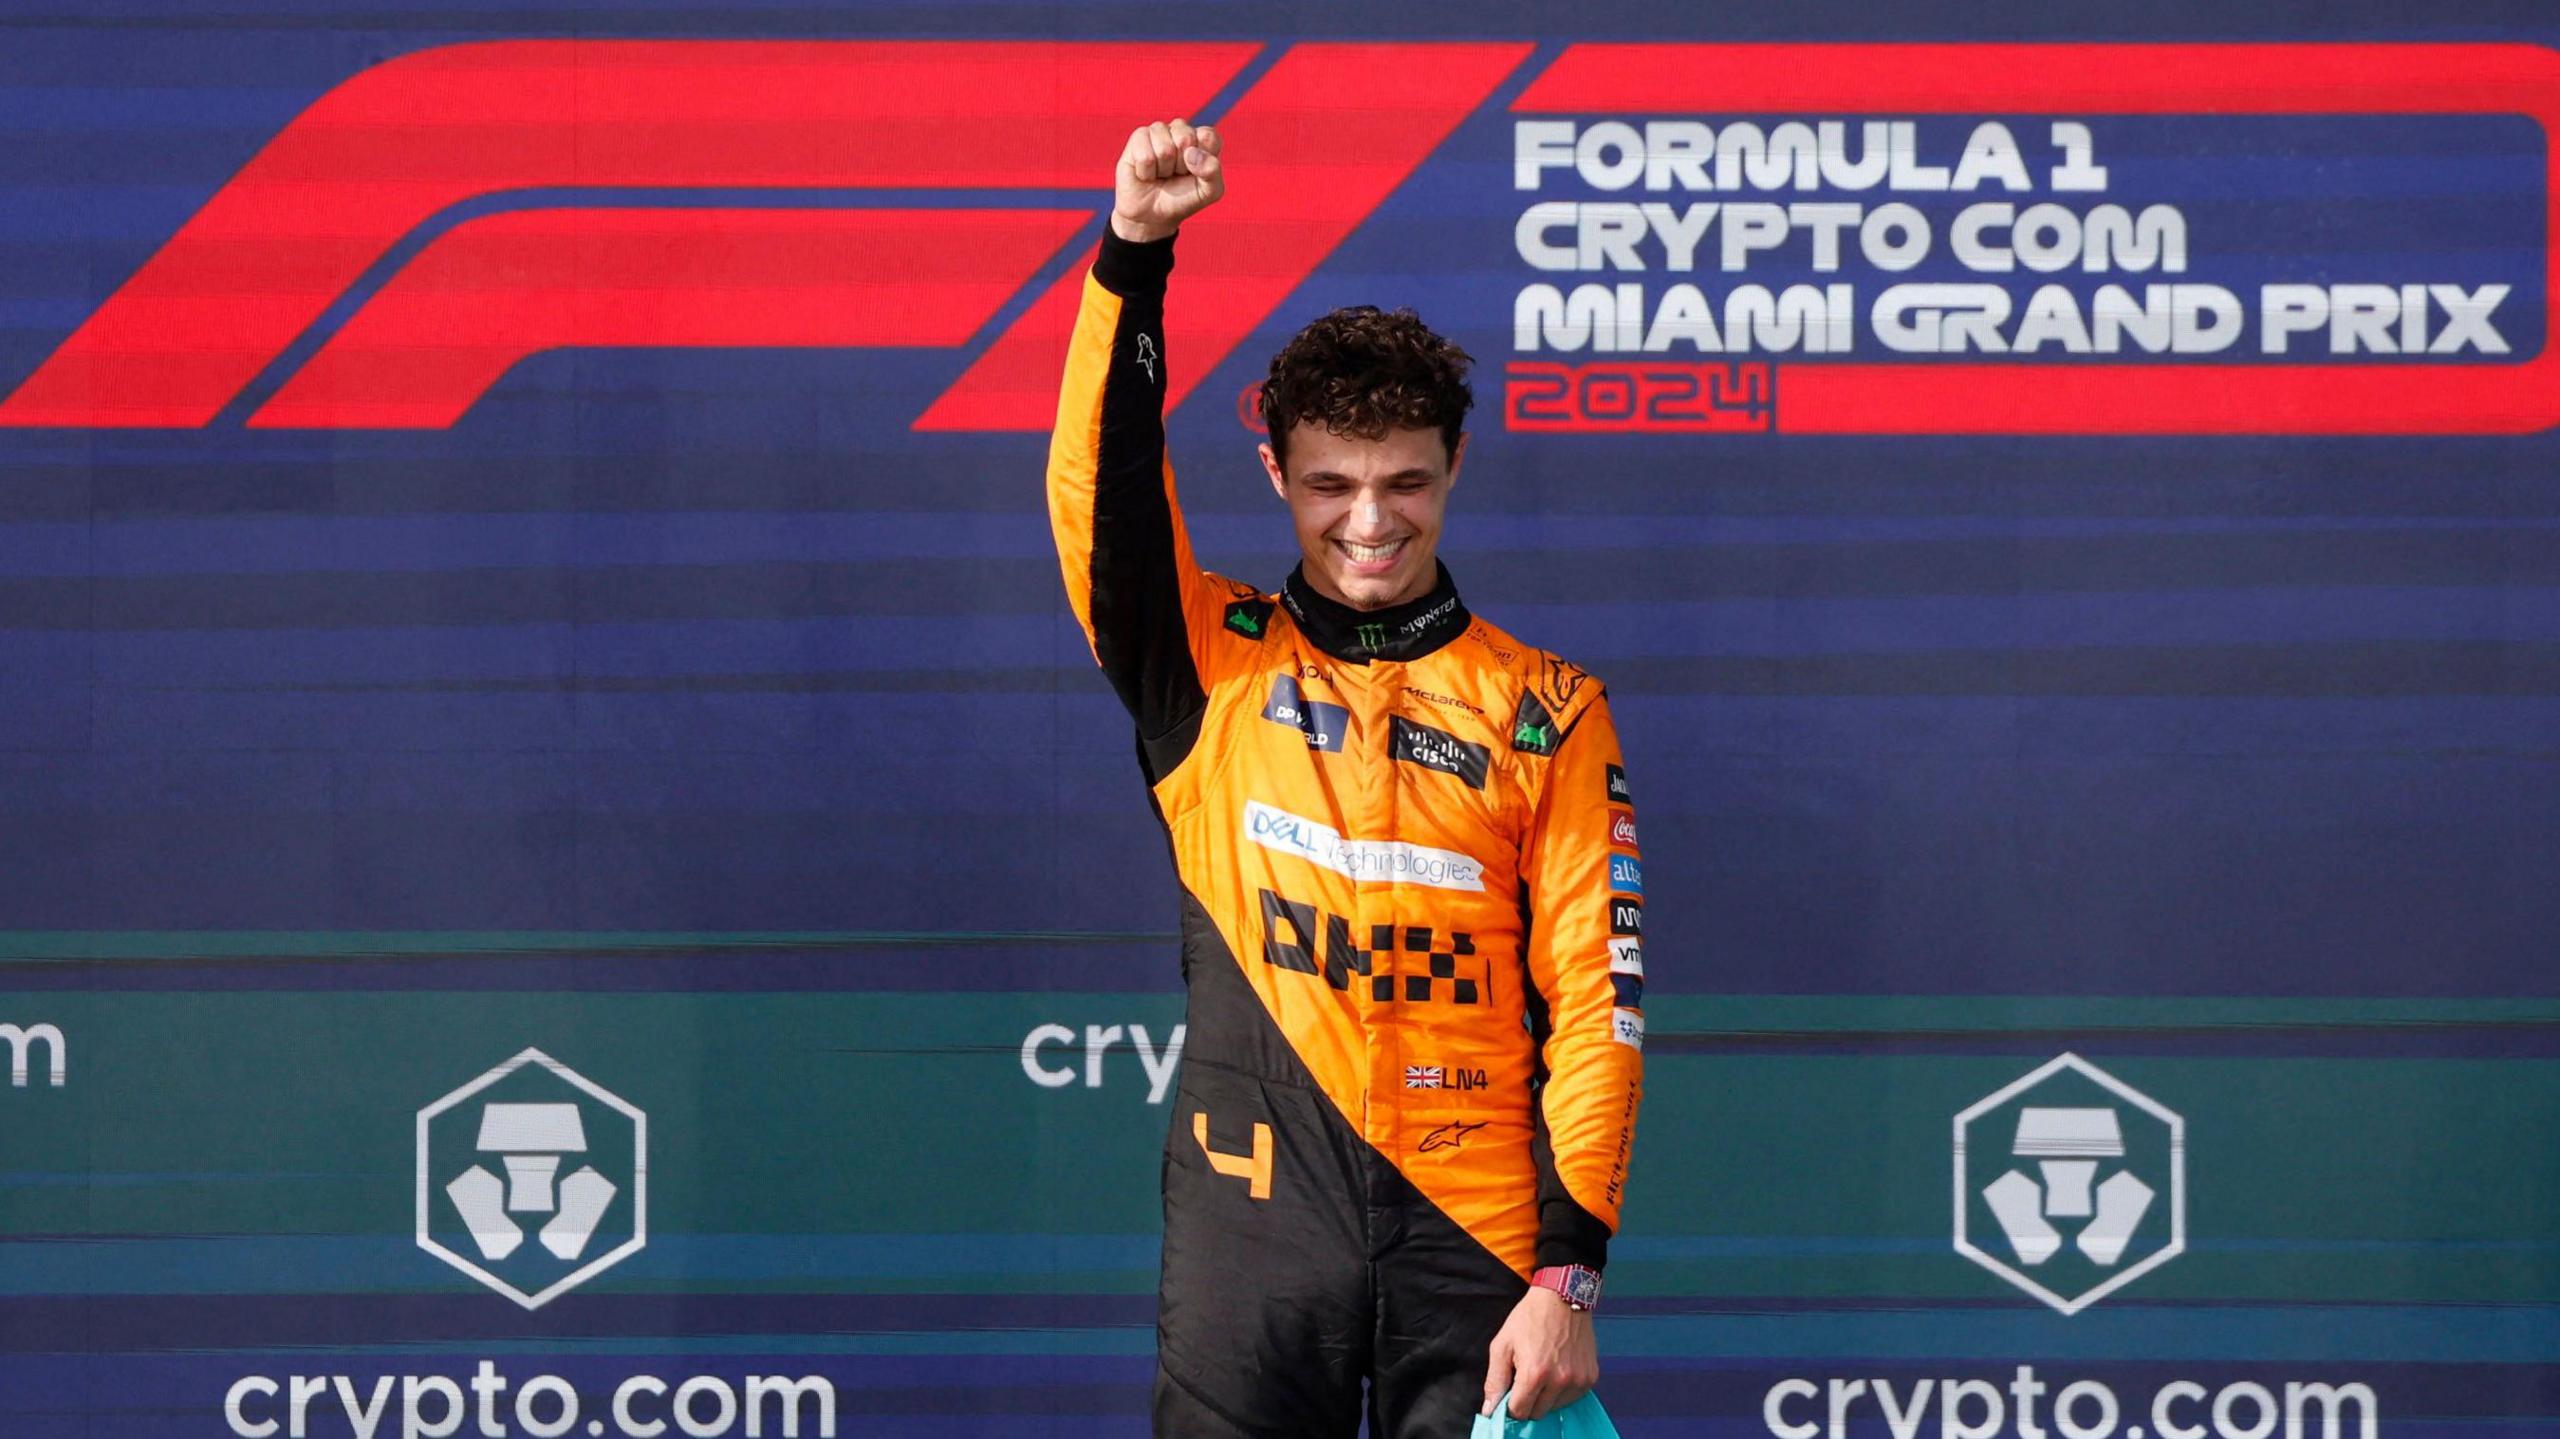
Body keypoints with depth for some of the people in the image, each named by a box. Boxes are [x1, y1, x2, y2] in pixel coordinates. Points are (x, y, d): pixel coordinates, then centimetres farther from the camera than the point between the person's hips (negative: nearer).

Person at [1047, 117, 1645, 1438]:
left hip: (1474, 1230, 0)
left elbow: (1594, 997, 3)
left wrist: (1569, 1272, -6)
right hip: (1252, 1229, 0)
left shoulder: (1542, 710, 7)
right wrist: (1135, 252, -20)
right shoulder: (1212, 669, 9)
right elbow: (1101, 485, -7)